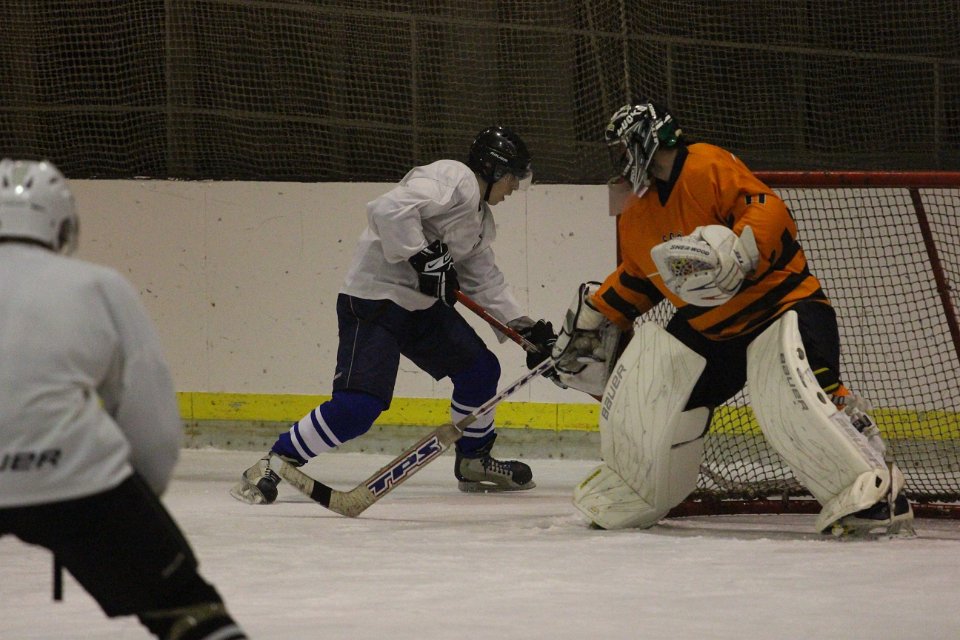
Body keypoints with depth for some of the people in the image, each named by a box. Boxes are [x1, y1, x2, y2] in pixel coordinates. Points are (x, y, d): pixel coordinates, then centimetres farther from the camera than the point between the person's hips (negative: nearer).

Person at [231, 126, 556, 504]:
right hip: (374, 298, -10)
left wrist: (524, 328, 15)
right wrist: (424, 259, -29)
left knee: (480, 370, 11)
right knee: (360, 404, -20)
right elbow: (389, 210, -30)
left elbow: (485, 280, 22)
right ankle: (270, 467, -11)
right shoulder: (453, 180, -16)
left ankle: (475, 462, 31)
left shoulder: (479, 217, 17)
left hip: (423, 303, 10)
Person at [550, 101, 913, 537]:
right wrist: (594, 314, 25)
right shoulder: (636, 216, 11)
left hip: (780, 299, -9)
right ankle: (632, 492, 31)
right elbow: (638, 277, 28)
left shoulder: (709, 167, -17)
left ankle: (873, 489, -28)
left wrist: (739, 252, -42)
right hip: (706, 321, 9)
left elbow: (771, 213, -27)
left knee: (789, 397, -31)